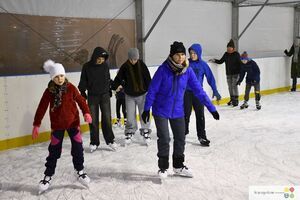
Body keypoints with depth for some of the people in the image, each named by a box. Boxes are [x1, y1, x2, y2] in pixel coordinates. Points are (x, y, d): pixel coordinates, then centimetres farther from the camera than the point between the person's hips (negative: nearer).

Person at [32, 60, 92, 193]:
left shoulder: (71, 88, -9)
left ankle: (80, 171, 24)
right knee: (54, 151, 5)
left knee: (77, 148, 6)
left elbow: (80, 100, -5)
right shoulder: (49, 91, -10)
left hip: (73, 122, 0)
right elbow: (42, 108, -7)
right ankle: (48, 176, 18)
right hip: (57, 124, 0)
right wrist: (36, 125, -8)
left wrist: (86, 112, -20)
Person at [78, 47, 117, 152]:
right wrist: (82, 92, 0)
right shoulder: (87, 67, -7)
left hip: (105, 95, 1)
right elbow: (83, 82, 1)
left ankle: (110, 140, 13)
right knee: (93, 120, 4)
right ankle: (94, 142, 14)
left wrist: (109, 90, 13)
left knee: (107, 118, 1)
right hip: (92, 96, -1)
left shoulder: (105, 65, -2)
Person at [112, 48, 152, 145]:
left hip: (142, 94, -1)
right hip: (129, 95, 1)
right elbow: (118, 79, -4)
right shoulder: (124, 67, -9)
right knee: (130, 115, 4)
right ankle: (129, 133, 20)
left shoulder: (142, 65, -11)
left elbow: (148, 79, -8)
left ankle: (145, 131, 19)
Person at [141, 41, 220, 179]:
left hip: (178, 111, 4)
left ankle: (178, 166, 33)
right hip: (161, 111, -4)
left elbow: (198, 90, -4)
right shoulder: (163, 69, -18)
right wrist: (146, 109, -13)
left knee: (180, 138, 12)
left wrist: (211, 108, -3)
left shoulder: (187, 71, -8)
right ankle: (163, 167, 16)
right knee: (164, 139, -7)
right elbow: (152, 90, -13)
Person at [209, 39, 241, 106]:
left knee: (234, 85, -7)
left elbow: (239, 63, -8)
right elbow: (220, 61, 11)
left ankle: (236, 100, 0)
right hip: (228, 73, 5)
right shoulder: (226, 54, 6)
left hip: (235, 73, -5)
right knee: (230, 86, 9)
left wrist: (240, 72, -13)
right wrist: (214, 60, -2)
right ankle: (232, 99, 20)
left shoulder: (236, 54, -8)